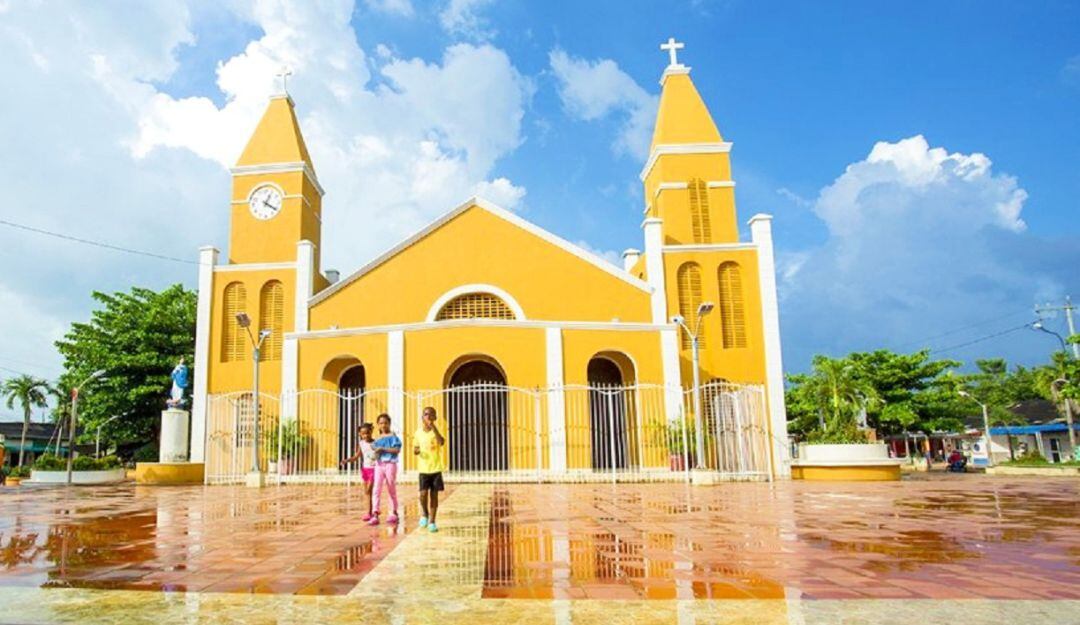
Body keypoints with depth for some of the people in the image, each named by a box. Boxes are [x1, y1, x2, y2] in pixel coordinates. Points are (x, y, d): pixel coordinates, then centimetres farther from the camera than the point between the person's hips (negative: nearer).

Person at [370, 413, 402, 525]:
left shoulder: (393, 436, -1)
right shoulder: (378, 439, 13)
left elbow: (397, 449, -12)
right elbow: (376, 452, 18)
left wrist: (383, 449, -17)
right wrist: (375, 454, -5)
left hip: (390, 464, -4)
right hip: (379, 465, 4)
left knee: (391, 489, 6)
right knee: (377, 489, -7)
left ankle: (394, 513, 19)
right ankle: (375, 515, -10)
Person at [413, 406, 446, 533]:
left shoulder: (437, 431, -4)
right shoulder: (418, 433, 4)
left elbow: (442, 442, -25)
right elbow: (415, 449, 14)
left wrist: (433, 427, -30)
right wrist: (416, 450, -10)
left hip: (436, 469, -1)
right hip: (423, 469, 1)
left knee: (434, 495, 3)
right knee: (423, 494, -9)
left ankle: (432, 522, 13)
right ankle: (425, 514, 19)